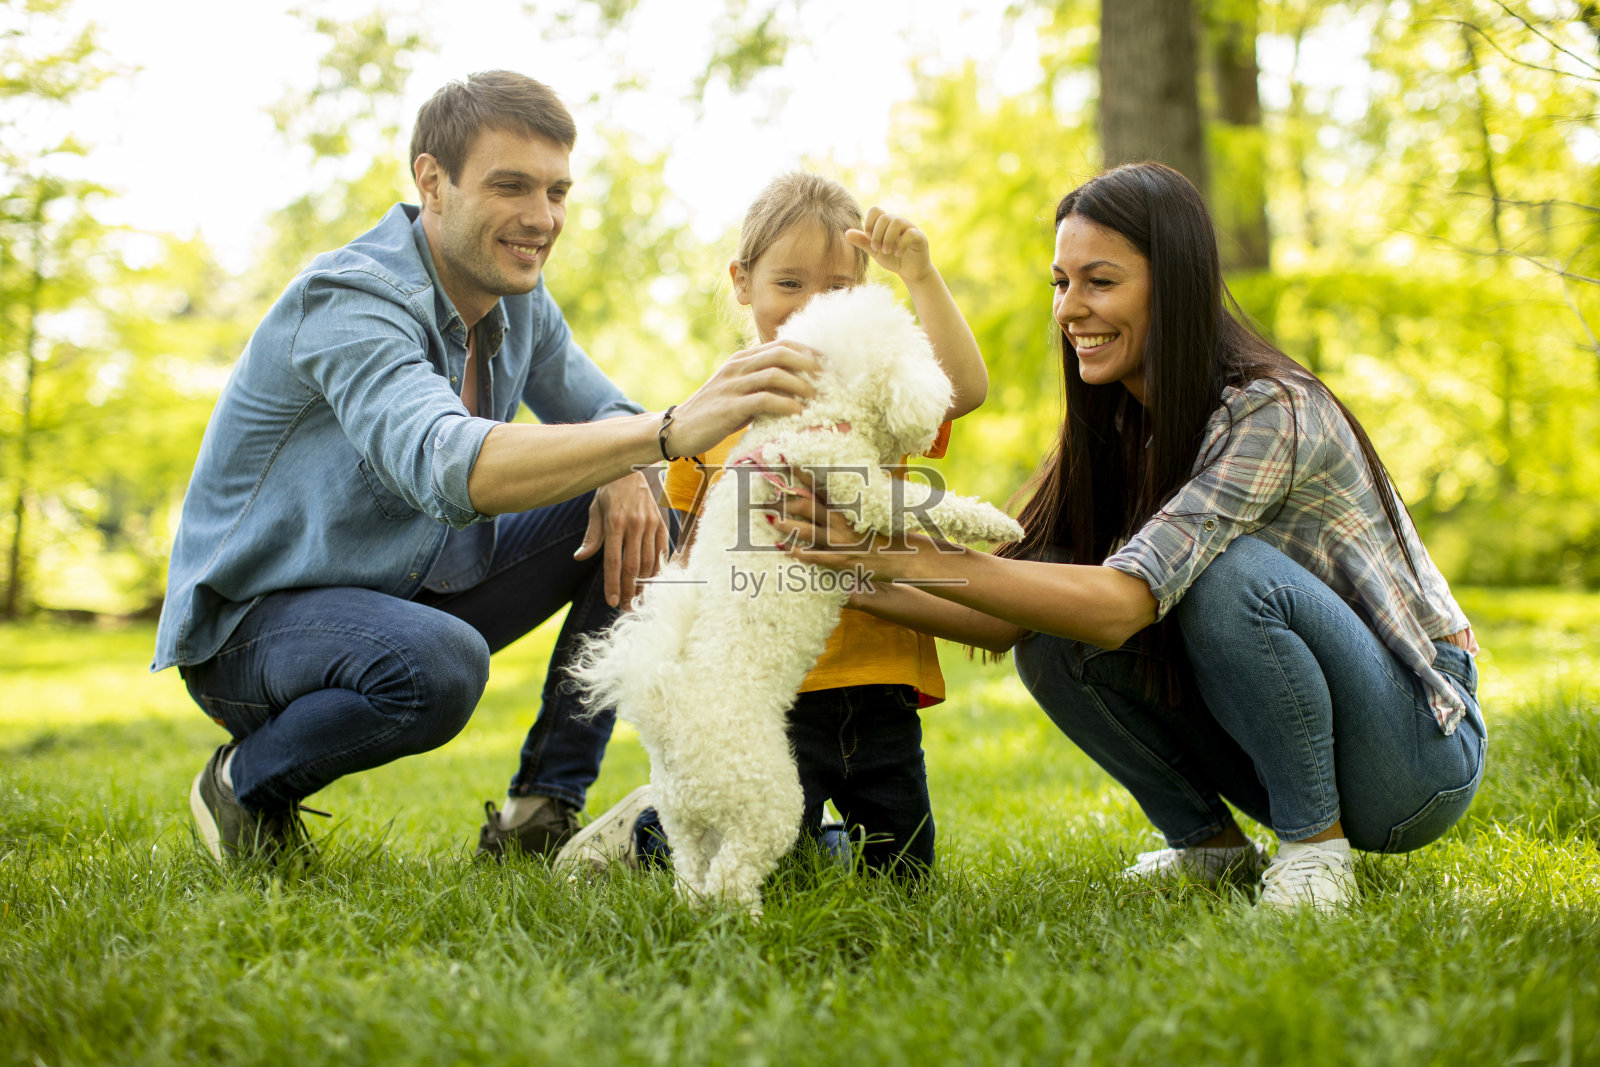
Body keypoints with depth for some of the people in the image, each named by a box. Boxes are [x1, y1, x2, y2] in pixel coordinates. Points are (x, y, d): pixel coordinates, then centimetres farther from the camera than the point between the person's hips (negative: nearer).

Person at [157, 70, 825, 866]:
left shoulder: (516, 294, -1)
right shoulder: (351, 301, -27)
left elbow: (602, 413, 6)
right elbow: (448, 466, -45)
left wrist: (626, 478, -21)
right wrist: (671, 429, -56)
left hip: (414, 590, 8)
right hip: (255, 618, -8)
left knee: (641, 515, -6)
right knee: (439, 663, -39)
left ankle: (543, 812, -4)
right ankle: (248, 784, -7)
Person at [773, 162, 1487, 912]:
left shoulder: (1269, 411, -24)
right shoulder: (1119, 427, 1)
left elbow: (1121, 604, -35)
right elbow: (1006, 622, -6)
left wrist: (909, 554, -39)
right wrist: (869, 588, -22)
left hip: (1422, 743, -6)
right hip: (1286, 737, 7)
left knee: (1230, 569, -32)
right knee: (1052, 639, -13)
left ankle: (1317, 846, -15)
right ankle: (1208, 841, 3)